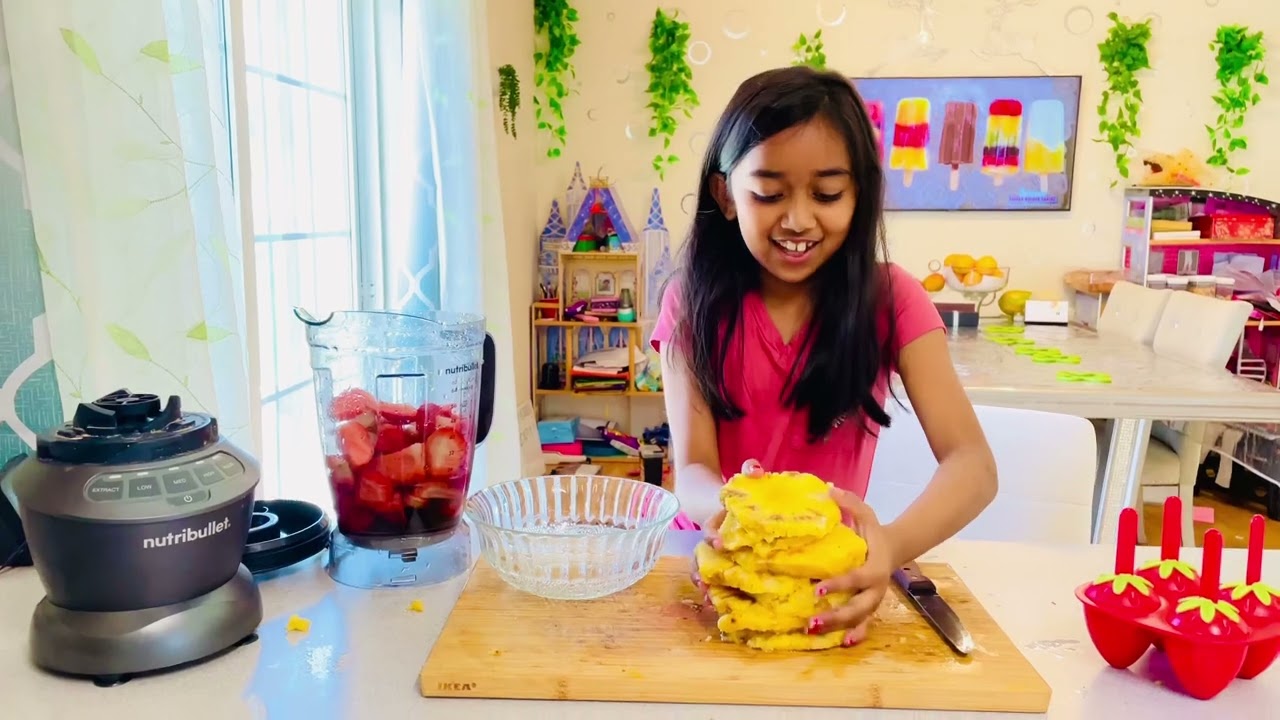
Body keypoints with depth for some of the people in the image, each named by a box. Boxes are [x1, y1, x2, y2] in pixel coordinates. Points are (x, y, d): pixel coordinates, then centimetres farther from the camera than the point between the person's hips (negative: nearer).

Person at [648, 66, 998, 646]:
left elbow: (973, 464, -16)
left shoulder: (889, 299, -6)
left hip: (831, 572, 1)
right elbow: (692, 468, -12)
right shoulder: (694, 300, -6)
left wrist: (891, 546, -37)